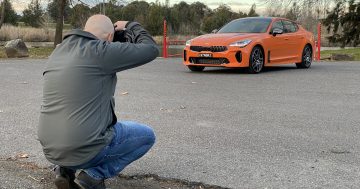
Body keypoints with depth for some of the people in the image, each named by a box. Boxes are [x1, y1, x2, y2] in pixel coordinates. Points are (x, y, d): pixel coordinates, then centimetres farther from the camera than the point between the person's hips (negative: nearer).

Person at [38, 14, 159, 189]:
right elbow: (151, 50, -8)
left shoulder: (59, 51, 7)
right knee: (147, 135, 13)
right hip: (85, 150, -7)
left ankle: (67, 170, 15)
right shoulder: (100, 51, -14)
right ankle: (94, 175, 0)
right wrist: (130, 26, 11)